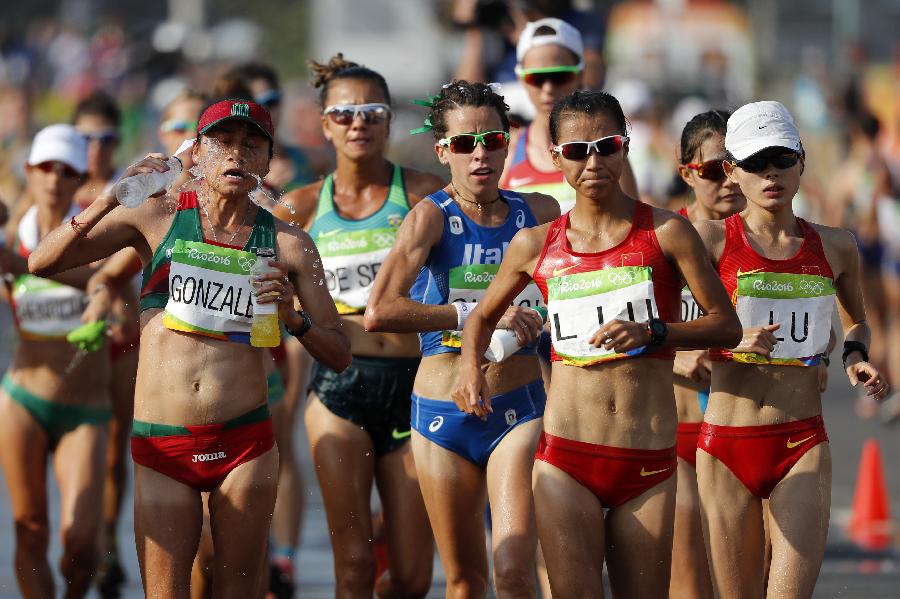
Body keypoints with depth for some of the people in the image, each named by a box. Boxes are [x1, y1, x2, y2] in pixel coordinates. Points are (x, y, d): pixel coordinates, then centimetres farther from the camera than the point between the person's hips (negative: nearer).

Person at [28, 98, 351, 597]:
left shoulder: (287, 244, 5)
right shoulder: (156, 217, 4)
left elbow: (339, 356, 9)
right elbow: (42, 262, 0)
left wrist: (293, 318, -11)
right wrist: (109, 201, -12)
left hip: (244, 443, 1)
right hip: (160, 445, -1)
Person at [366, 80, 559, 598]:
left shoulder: (541, 214, 4)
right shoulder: (432, 217, -5)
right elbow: (379, 312, -21)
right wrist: (475, 314, -21)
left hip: (518, 411, 1)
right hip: (444, 416, 0)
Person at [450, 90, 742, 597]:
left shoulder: (666, 233, 0)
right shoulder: (537, 245, 7)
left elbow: (726, 325, 0)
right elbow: (484, 315, 24)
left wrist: (652, 332, -16)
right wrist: (471, 368, 4)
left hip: (648, 461, 0)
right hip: (566, 459, 0)